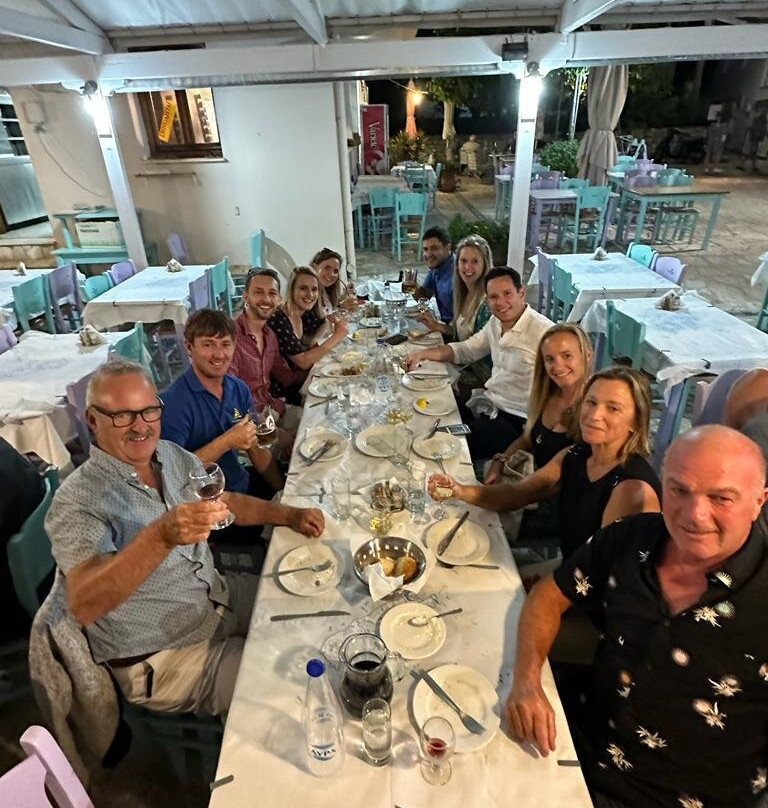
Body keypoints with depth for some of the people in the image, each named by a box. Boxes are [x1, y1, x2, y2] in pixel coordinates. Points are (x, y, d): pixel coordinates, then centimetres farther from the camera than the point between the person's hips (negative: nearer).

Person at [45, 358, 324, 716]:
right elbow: (83, 606, -36)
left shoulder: (173, 456, -2)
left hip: (221, 595, 7)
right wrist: (162, 536, -51)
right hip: (163, 661, -7)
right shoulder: (77, 502, -23)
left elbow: (225, 502, 13)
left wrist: (290, 515, 1)